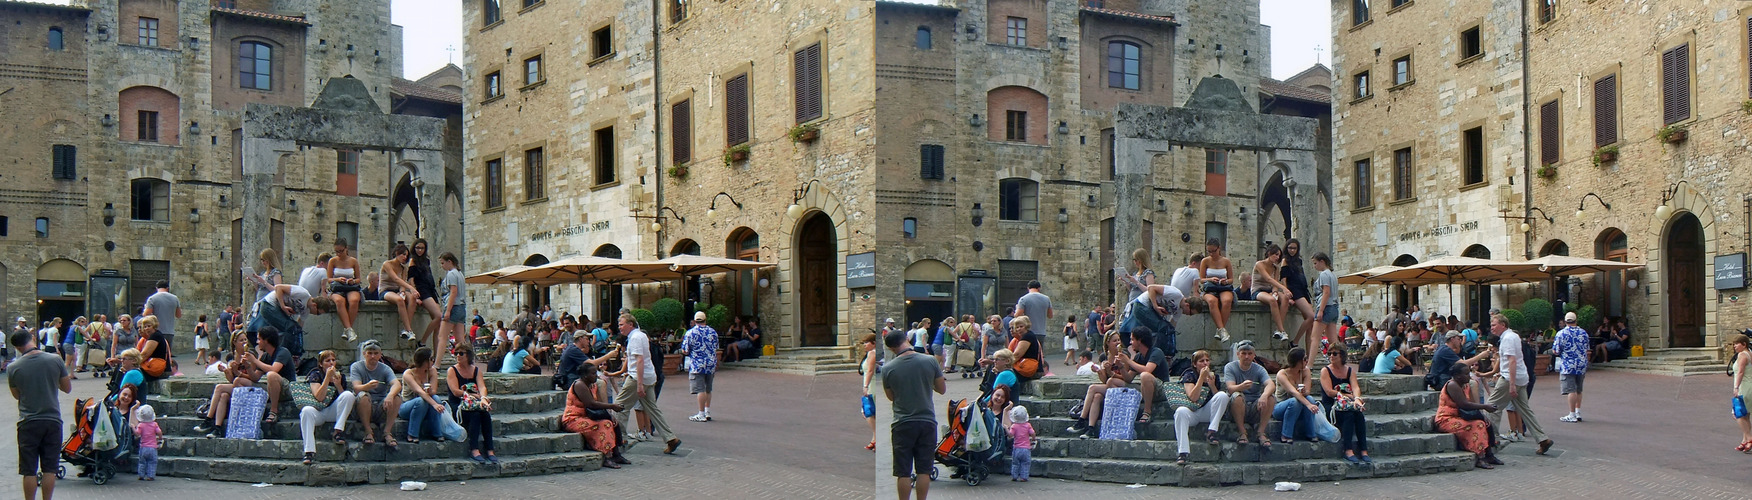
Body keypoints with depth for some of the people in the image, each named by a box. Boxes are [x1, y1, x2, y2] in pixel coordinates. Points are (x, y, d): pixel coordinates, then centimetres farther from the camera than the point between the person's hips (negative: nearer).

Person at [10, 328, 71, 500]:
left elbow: (17, 395, 8)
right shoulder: (55, 360, -7)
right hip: (53, 420, 1)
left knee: (29, 470, 7)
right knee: (49, 469, 8)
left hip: (28, 423, -1)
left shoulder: (13, 368, -7)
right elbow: (67, 388, 4)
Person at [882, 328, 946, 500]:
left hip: (902, 424, -1)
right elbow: (942, 389, 6)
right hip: (927, 421, 1)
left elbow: (891, 397, 6)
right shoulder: (930, 361, -5)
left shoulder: (888, 368, -7)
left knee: (903, 472, 4)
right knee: (924, 470, 9)